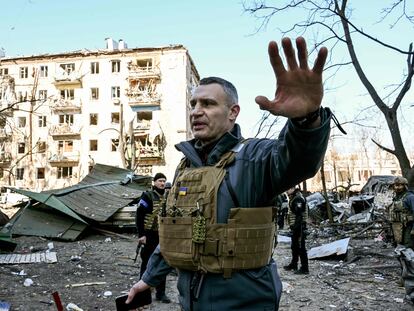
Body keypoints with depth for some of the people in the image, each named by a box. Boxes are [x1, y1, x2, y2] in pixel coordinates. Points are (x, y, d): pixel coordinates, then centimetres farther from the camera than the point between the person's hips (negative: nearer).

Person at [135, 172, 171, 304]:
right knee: (147, 264, 5)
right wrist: (141, 234, -18)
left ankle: (160, 293, 22)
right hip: (149, 236, -6)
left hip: (162, 237, 6)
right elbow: (139, 216, -14)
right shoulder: (147, 196, -8)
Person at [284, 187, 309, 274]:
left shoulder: (298, 198, -18)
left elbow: (299, 215, -24)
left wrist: (296, 226, -25)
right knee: (294, 247, 21)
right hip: (295, 227, 11)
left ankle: (304, 268, 2)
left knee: (301, 247, -4)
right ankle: (293, 264, 34)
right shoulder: (293, 198, 15)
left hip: (299, 227, -11)